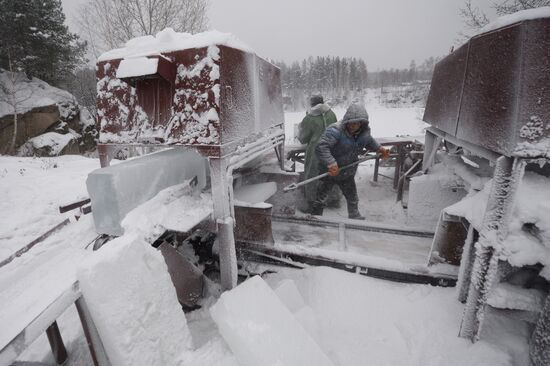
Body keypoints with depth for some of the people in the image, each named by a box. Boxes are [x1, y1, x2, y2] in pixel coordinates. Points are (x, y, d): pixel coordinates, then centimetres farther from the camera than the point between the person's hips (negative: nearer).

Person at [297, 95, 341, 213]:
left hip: (316, 152, -5)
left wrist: (300, 128, 12)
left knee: (311, 177, 7)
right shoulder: (331, 113, 2)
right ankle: (334, 198, 33)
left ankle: (311, 204, 17)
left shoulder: (309, 119, -13)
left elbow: (303, 139, -5)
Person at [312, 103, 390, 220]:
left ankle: (355, 217, 48)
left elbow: (369, 141, 20)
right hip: (329, 172, -5)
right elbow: (321, 147, -39)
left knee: (353, 199, 23)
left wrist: (380, 149, 12)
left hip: (347, 174, 6)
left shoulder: (365, 132, -6)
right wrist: (331, 164, -45)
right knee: (320, 199, 7)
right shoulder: (335, 130, -30)